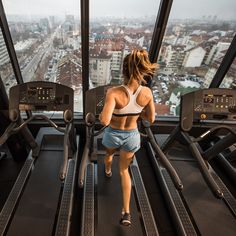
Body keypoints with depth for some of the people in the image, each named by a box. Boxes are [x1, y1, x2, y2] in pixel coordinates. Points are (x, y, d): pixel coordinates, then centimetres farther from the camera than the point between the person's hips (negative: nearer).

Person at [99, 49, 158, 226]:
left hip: (113, 135, -2)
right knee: (124, 170, 24)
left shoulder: (114, 92, -31)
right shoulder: (147, 92, -19)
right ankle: (126, 212, 20)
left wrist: (103, 113, -15)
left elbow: (104, 121, -38)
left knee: (109, 153, 36)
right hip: (132, 136, 2)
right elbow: (151, 119, -7)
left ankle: (108, 171, 70)